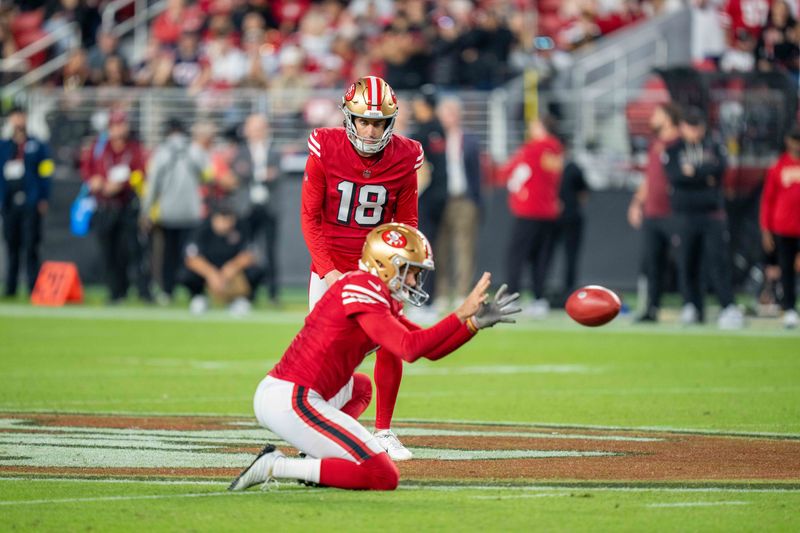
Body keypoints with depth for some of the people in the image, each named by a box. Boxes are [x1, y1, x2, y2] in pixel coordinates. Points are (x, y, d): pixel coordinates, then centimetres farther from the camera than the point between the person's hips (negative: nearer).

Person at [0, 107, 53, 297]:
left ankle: (34, 288, -8)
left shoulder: (38, 146, 5)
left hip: (31, 204, -3)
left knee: (31, 247, -8)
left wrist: (43, 200, -6)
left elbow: (45, 173, 2)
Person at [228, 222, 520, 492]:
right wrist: (461, 314, -15)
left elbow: (431, 349, 21)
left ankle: (314, 457, 13)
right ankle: (275, 467, -12)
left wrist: (477, 321, 14)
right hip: (291, 402, -11)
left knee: (360, 388, 40)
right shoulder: (362, 287, -10)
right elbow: (409, 348, -19)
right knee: (384, 477, -10)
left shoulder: (382, 300, 19)